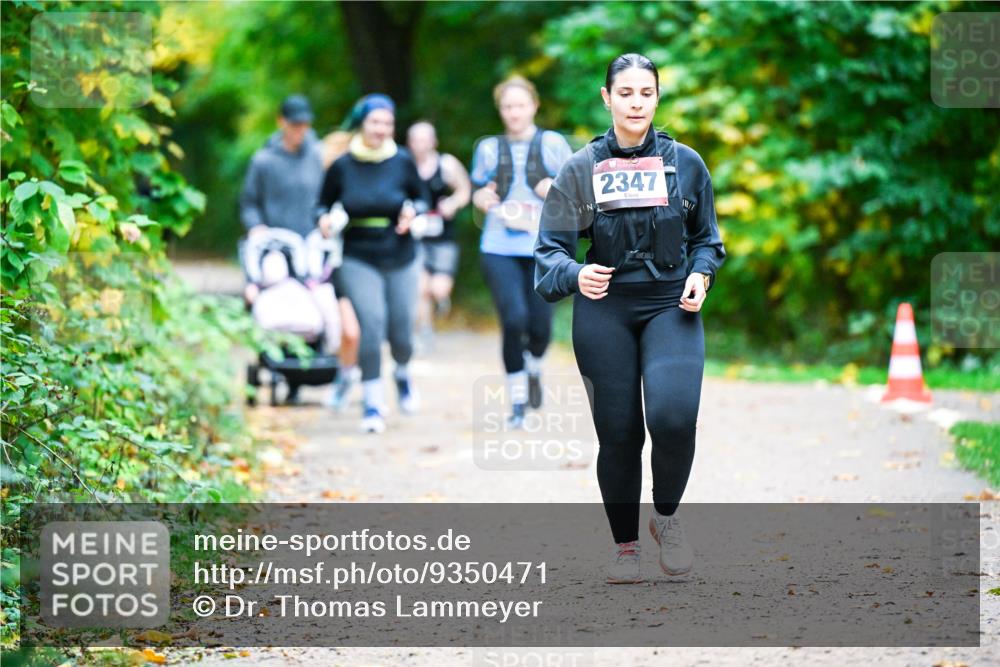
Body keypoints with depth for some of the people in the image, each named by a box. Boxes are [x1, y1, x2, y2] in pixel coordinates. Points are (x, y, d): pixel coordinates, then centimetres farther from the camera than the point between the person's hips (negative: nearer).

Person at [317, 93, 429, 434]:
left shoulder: (402, 161, -2)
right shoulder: (342, 166, -3)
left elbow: (422, 198, 11)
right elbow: (324, 204, 9)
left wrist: (412, 211, -11)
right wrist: (325, 220, -12)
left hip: (400, 259, 1)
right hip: (359, 261, -1)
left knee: (400, 331, 3)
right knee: (371, 323, -18)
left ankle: (402, 374, 39)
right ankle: (373, 402, -9)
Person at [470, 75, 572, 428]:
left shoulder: (552, 144, 4)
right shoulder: (489, 148, 10)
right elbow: (478, 192, 18)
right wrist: (482, 198, -5)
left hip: (543, 247, 0)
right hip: (499, 249, 0)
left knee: (540, 326, 0)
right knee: (514, 319, -16)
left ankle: (533, 368, 38)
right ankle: (517, 403, -3)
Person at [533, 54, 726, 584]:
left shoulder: (685, 163, 4)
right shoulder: (582, 168, 1)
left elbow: (706, 238, 15)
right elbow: (551, 247, -2)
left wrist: (699, 276, -6)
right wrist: (576, 276, -23)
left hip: (671, 306, 0)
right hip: (604, 310, 0)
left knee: (673, 416, -21)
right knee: (617, 433, 2)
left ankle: (666, 516, 6)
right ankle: (625, 545, 20)